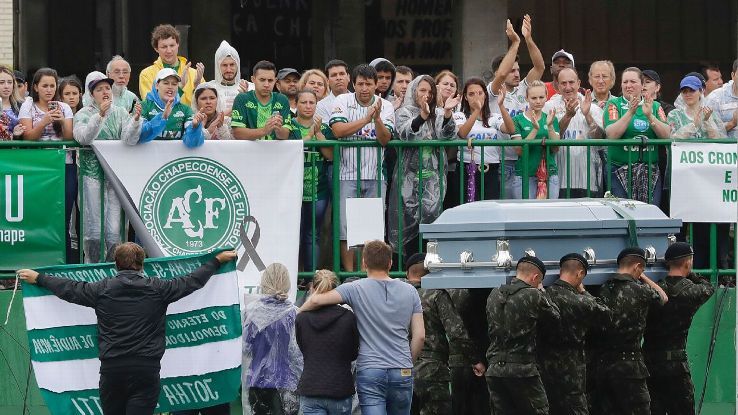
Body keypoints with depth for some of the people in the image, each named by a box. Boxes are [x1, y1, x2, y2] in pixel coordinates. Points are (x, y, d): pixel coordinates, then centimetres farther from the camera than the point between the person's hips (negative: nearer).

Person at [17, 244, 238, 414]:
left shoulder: (102, 289, 3)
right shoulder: (156, 289, 1)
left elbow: (69, 289, 16)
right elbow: (192, 281, 11)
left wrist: (38, 278, 33)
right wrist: (217, 261, 27)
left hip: (112, 369, 1)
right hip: (146, 368, -1)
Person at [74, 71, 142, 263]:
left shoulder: (120, 113, 9)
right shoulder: (84, 114, 3)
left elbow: (129, 139, -5)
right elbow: (84, 137, -17)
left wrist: (136, 119, -23)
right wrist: (100, 115, -29)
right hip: (92, 171, -2)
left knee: (114, 230, -4)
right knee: (93, 228, -3)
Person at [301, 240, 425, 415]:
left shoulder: (356, 289, -3)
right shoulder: (409, 291, 6)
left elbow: (316, 300, -12)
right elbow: (419, 336, 4)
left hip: (369, 370, -3)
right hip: (402, 373, 3)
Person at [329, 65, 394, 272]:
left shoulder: (385, 106, 5)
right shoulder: (342, 101, 1)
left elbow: (385, 139, -6)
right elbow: (338, 130, -14)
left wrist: (377, 118, -22)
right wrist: (366, 119, -16)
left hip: (375, 176, 2)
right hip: (348, 175, -2)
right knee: (346, 226, -6)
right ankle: (349, 274, -1)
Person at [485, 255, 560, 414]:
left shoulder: (494, 295, 11)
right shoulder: (533, 295, -9)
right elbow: (554, 316, 4)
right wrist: (542, 292, 17)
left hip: (494, 369, 6)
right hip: (522, 369, -6)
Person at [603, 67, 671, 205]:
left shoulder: (655, 106, 11)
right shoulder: (614, 105, 4)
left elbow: (666, 135, -1)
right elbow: (611, 134, -11)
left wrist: (649, 116, -14)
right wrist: (630, 112, -19)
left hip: (650, 172, 2)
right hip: (620, 171, -2)